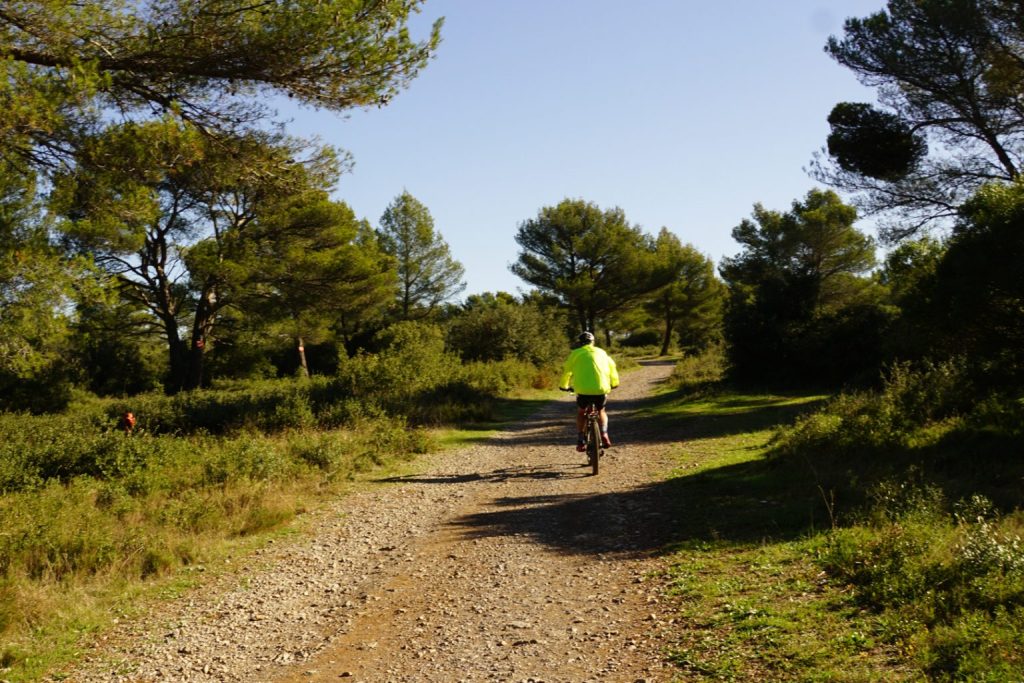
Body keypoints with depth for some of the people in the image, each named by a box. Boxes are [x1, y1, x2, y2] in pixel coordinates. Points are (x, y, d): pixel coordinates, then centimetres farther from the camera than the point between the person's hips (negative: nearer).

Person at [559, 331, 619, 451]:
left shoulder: (576, 353, 12)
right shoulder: (601, 352, 19)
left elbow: (566, 370, 17)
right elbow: (612, 367, 22)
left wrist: (563, 386, 34)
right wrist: (614, 383, 39)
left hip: (583, 390, -2)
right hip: (601, 389, 2)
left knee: (581, 412, 24)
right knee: (601, 411, 28)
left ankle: (581, 440, 13)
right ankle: (604, 435, 7)